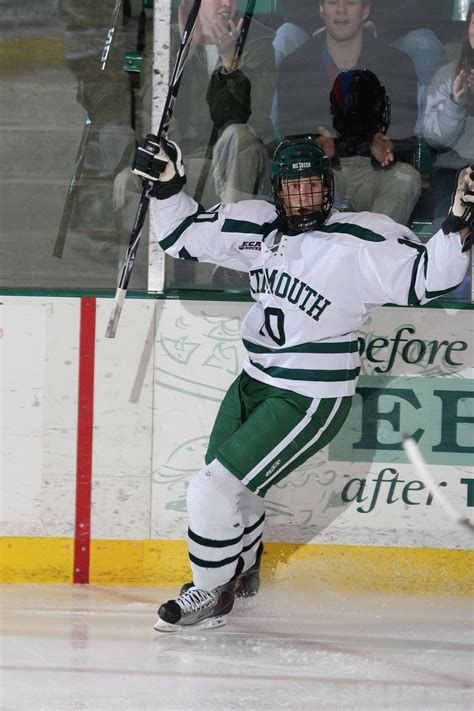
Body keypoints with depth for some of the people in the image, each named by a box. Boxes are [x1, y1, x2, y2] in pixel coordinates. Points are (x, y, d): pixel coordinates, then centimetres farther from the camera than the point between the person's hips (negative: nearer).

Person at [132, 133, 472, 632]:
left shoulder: (361, 243, -20)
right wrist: (167, 187, -6)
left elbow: (426, 277, -25)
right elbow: (184, 235, 8)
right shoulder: (256, 227, -2)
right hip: (256, 382, 7)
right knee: (229, 481, 23)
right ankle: (242, 572, 52)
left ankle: (210, 594, 11)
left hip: (311, 400, -7)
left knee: (214, 488, -11)